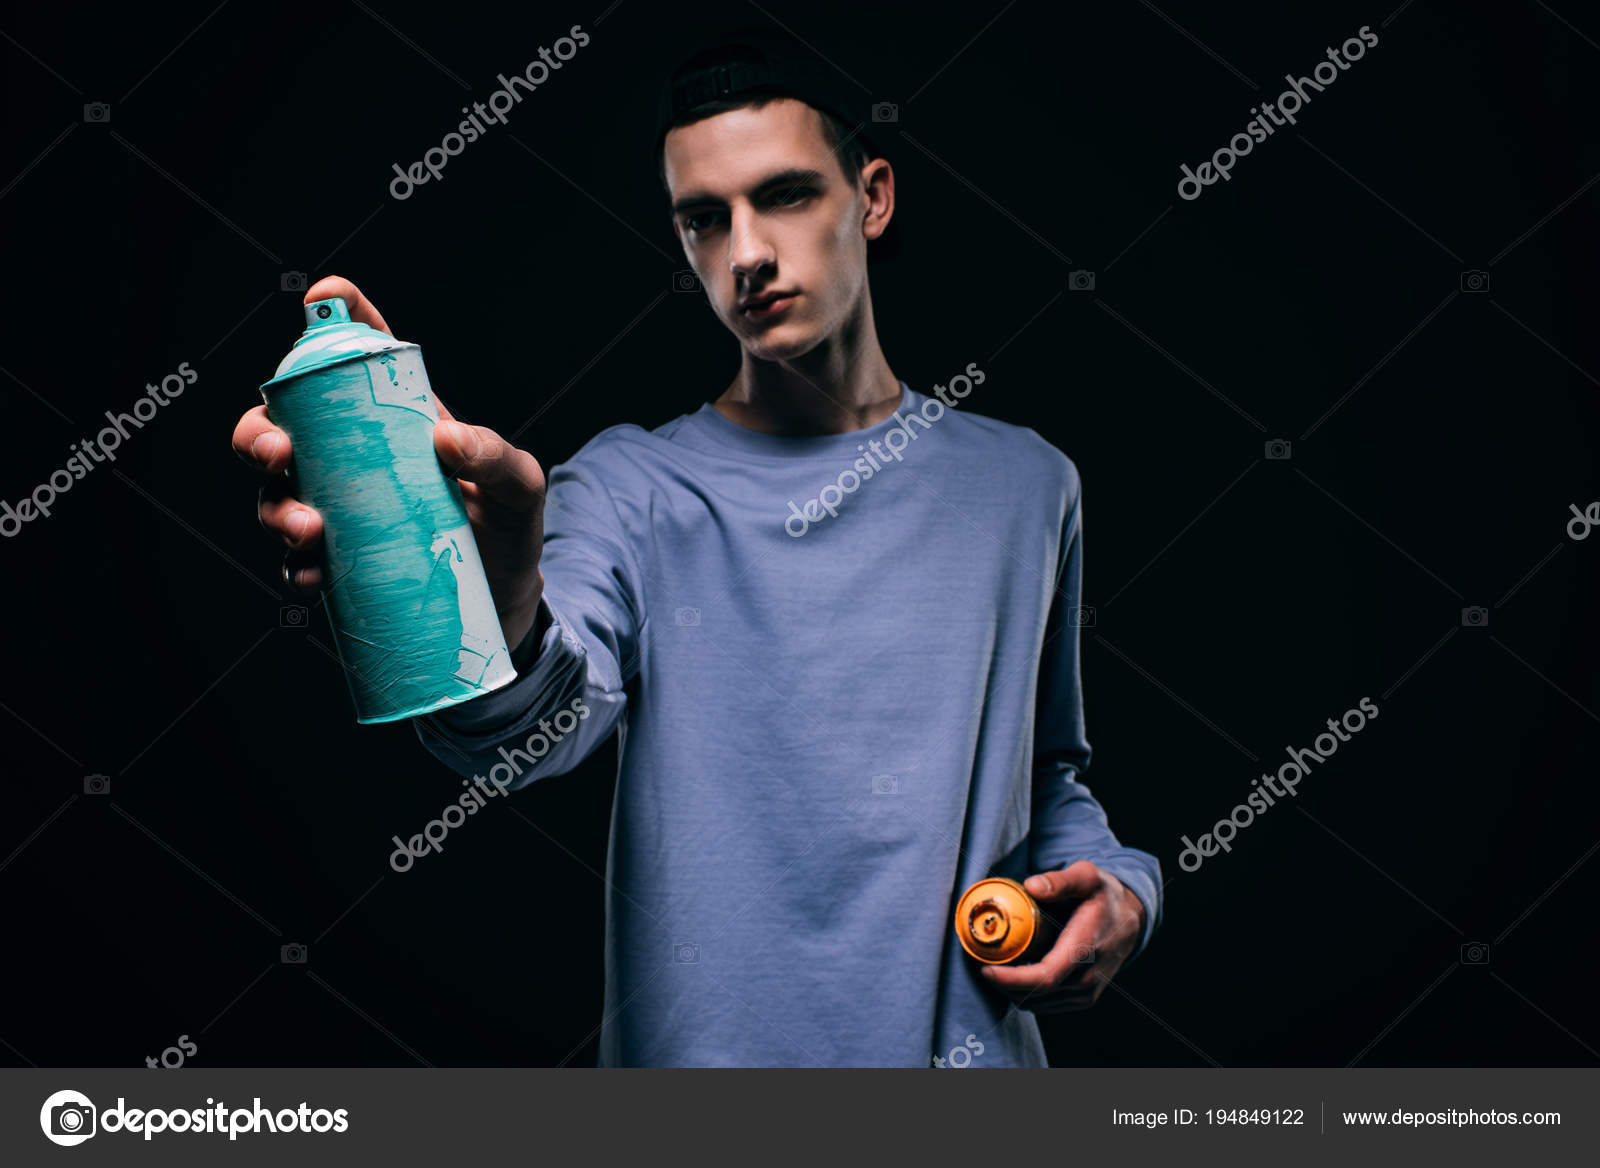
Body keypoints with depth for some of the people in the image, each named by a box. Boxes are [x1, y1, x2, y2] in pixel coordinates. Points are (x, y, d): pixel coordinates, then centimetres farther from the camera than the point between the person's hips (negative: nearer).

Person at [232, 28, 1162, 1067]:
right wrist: (494, 601, -46)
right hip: (702, 1045, -2)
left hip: (968, 1044, 2)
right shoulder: (630, 488, -5)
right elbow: (541, 721, -25)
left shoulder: (1022, 484, 4)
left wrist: (1118, 889, -5)